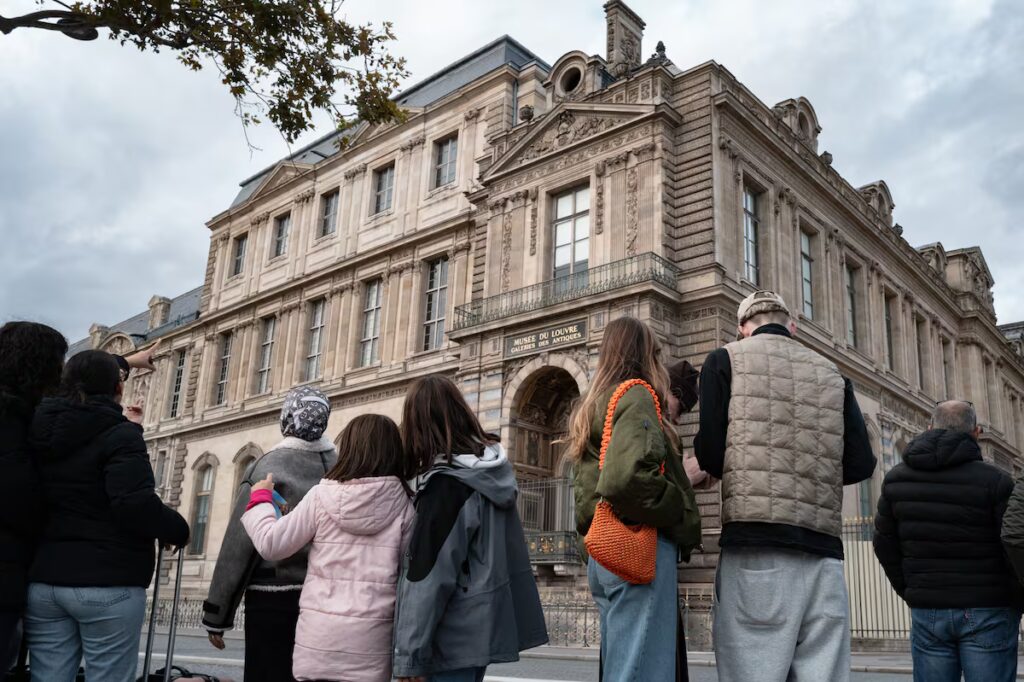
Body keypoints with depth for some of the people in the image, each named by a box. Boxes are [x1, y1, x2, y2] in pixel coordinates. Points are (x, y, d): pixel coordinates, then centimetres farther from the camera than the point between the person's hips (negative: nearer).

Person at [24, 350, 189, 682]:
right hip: (107, 583, -6)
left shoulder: (43, 432, 9)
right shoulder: (119, 434, -11)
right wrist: (179, 530, -7)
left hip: (43, 579, 6)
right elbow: (135, 503, -23)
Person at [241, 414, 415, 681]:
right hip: (370, 639, 0)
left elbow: (271, 545, 2)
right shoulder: (403, 504, -3)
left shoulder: (323, 495, -3)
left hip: (319, 634, 0)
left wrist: (260, 499, 18)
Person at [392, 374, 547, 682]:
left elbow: (428, 576, -20)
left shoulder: (446, 483, -19)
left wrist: (410, 656, -16)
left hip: (454, 637, -8)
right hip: (484, 625, 8)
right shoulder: (492, 468, 5)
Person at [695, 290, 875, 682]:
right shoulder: (831, 373, 18)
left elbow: (710, 455, -3)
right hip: (824, 547, 4)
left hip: (756, 544, -4)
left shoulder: (727, 359, 7)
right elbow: (860, 465, 11)